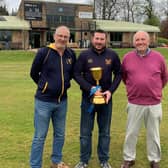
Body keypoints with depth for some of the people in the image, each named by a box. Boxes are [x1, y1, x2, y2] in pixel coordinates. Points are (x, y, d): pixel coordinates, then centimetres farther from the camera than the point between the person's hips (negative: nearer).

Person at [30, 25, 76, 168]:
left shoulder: (71, 54, 1)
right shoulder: (44, 52, -12)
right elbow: (34, 73, 0)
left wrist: (63, 84, 9)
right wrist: (45, 86, 9)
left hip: (62, 101, 5)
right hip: (44, 101, -5)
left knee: (60, 134, 17)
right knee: (40, 136, 3)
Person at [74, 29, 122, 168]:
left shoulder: (112, 55, -1)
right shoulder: (84, 55, -5)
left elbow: (118, 74, 6)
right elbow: (77, 74, -5)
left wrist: (111, 90, -7)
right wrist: (91, 89, -16)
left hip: (106, 98, 1)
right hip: (88, 98, -1)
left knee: (105, 132, 11)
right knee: (85, 132, 8)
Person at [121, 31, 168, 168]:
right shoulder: (127, 58, -1)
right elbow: (124, 76, 15)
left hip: (154, 104, 0)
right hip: (134, 103, 0)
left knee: (153, 134, 13)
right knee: (131, 133, 10)